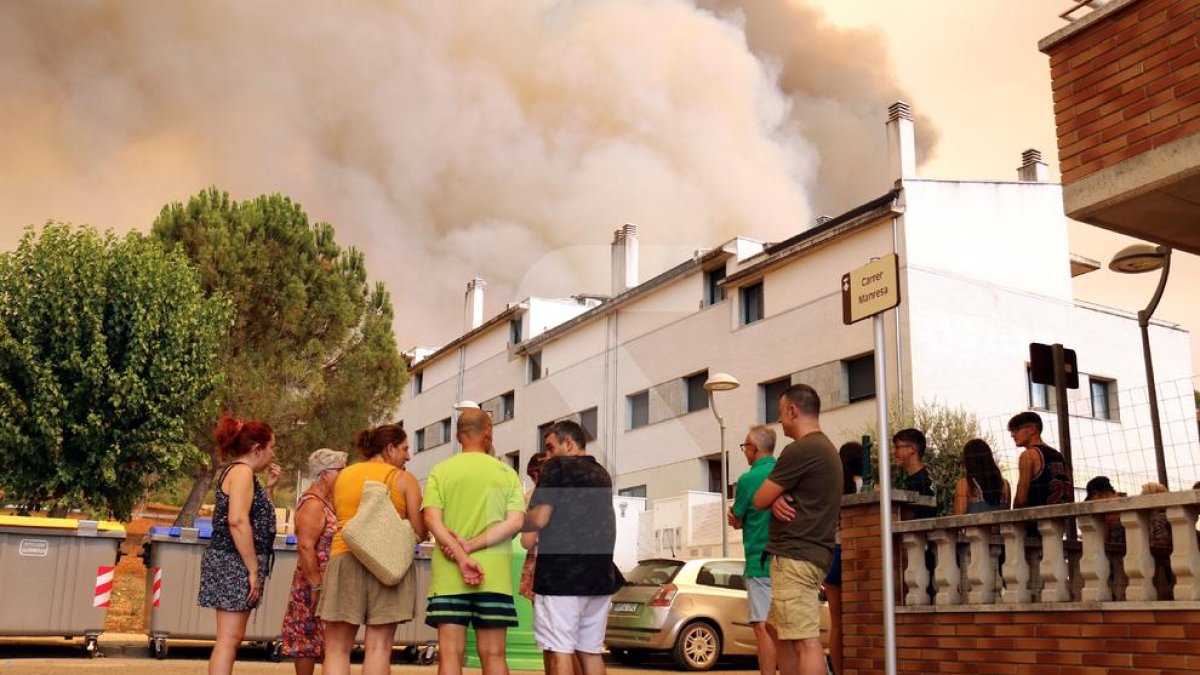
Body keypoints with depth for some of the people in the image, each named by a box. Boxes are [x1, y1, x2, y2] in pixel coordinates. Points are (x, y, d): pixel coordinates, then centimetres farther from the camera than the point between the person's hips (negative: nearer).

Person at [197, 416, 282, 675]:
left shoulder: (234, 471, 18)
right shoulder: (242, 471, -13)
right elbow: (238, 521, -24)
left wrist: (268, 487, 14)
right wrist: (254, 570, -22)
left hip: (233, 565, 10)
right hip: (234, 564, -10)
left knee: (231, 637, 14)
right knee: (229, 638, -10)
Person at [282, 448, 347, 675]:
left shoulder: (326, 502, 14)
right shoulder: (313, 504, -14)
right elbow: (305, 547, -22)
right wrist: (316, 587, -24)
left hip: (330, 585, 9)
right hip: (317, 585, -9)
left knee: (310, 640, 11)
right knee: (308, 640, -3)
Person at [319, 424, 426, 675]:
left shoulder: (342, 476, 16)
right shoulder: (404, 479, 4)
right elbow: (419, 532, 0)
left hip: (345, 559, 2)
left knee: (337, 648, 3)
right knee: (378, 646, -1)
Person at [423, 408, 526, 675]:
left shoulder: (440, 472, 4)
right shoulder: (506, 473, 5)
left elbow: (432, 519, -9)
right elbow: (515, 522, -6)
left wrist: (462, 559, -15)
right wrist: (471, 546, -9)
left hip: (449, 576, 0)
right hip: (494, 576, 1)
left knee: (450, 654, 1)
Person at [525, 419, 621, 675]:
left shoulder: (557, 467, -4)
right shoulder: (602, 475, 17)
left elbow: (540, 519, -13)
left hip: (561, 574, -7)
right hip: (598, 575, 7)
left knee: (560, 651, -4)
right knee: (591, 651, 10)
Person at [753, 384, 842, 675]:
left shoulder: (800, 450, -15)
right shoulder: (826, 448, 18)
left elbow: (760, 500, -9)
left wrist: (774, 497, 13)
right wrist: (777, 499, -4)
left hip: (795, 556, -11)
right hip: (811, 554, 11)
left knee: (806, 641, -11)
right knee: (780, 632, 17)